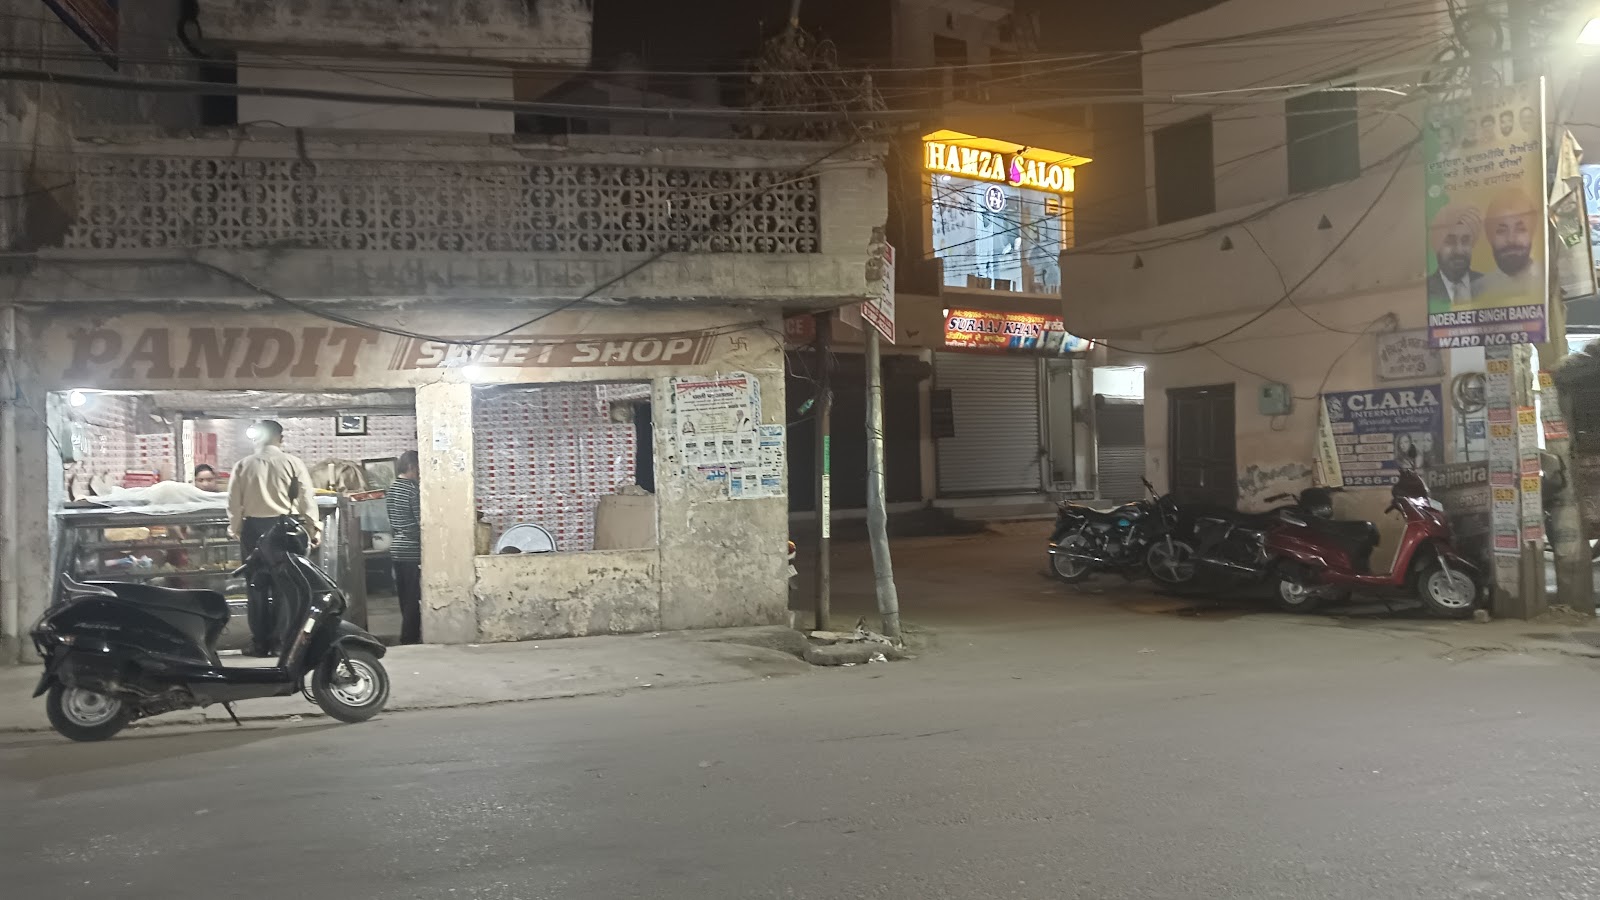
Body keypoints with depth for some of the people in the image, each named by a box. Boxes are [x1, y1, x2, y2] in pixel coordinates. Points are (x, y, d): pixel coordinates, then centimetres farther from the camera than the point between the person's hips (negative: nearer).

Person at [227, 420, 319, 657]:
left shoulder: (243, 465, 3)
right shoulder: (292, 463, -2)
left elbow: (234, 501, 3)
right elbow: (307, 498, -5)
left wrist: (235, 528, 14)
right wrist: (313, 528, 0)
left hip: (253, 527, 2)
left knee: (257, 586, 8)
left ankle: (260, 644, 11)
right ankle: (279, 642, 1)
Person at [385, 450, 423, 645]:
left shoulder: (392, 489, 11)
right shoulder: (413, 489, -14)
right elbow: (421, 521, -16)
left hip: (396, 548, 8)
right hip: (411, 550, -8)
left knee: (405, 597, 13)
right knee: (413, 598, -3)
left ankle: (409, 636, 20)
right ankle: (410, 638, -2)